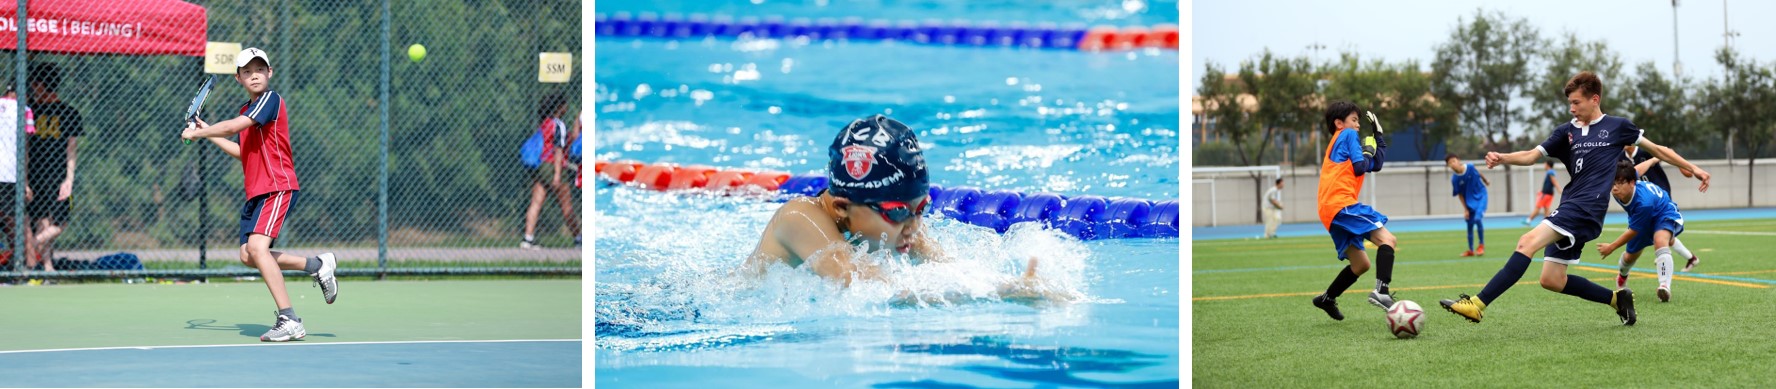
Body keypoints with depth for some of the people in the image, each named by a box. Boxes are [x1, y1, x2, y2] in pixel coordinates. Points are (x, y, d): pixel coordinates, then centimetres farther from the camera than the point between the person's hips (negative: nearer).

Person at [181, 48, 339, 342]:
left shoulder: (270, 99, -10)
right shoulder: (247, 109, 18)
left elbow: (233, 126, -21)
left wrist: (196, 133, -7)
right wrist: (209, 134, 24)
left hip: (278, 187, -10)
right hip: (256, 192, 10)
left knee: (257, 246, -25)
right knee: (248, 256, 8)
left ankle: (289, 321, -25)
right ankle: (317, 265, 21)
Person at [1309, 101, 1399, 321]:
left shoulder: (1337, 144, 30)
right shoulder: (1348, 135, 4)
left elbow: (1375, 166, 27)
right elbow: (1360, 167, -8)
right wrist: (1368, 151, 8)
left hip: (1329, 210, 10)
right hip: (1342, 204, -10)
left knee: (1361, 264, 17)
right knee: (1387, 239, -20)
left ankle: (1327, 299, 25)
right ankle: (1381, 291, -36)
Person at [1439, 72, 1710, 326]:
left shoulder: (1617, 127, 8)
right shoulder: (1567, 132, 17)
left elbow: (1656, 149, 18)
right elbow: (1532, 155, 9)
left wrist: (1693, 169, 20)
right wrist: (1502, 158, -11)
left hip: (1586, 208, -7)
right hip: (1570, 209, 7)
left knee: (1528, 243, -23)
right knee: (1552, 281, 2)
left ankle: (1479, 304, -32)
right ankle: (1617, 299, 19)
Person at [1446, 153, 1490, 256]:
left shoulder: (1470, 167, -17)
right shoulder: (1454, 179, -16)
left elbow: (1479, 174, 5)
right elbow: (1460, 195, -6)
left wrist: (1486, 181, 24)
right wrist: (1465, 209, -7)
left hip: (1481, 196, -2)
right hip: (1469, 201, 2)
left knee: (1477, 218, -22)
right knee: (1470, 225, 8)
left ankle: (1482, 245, -6)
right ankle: (1471, 251, 24)